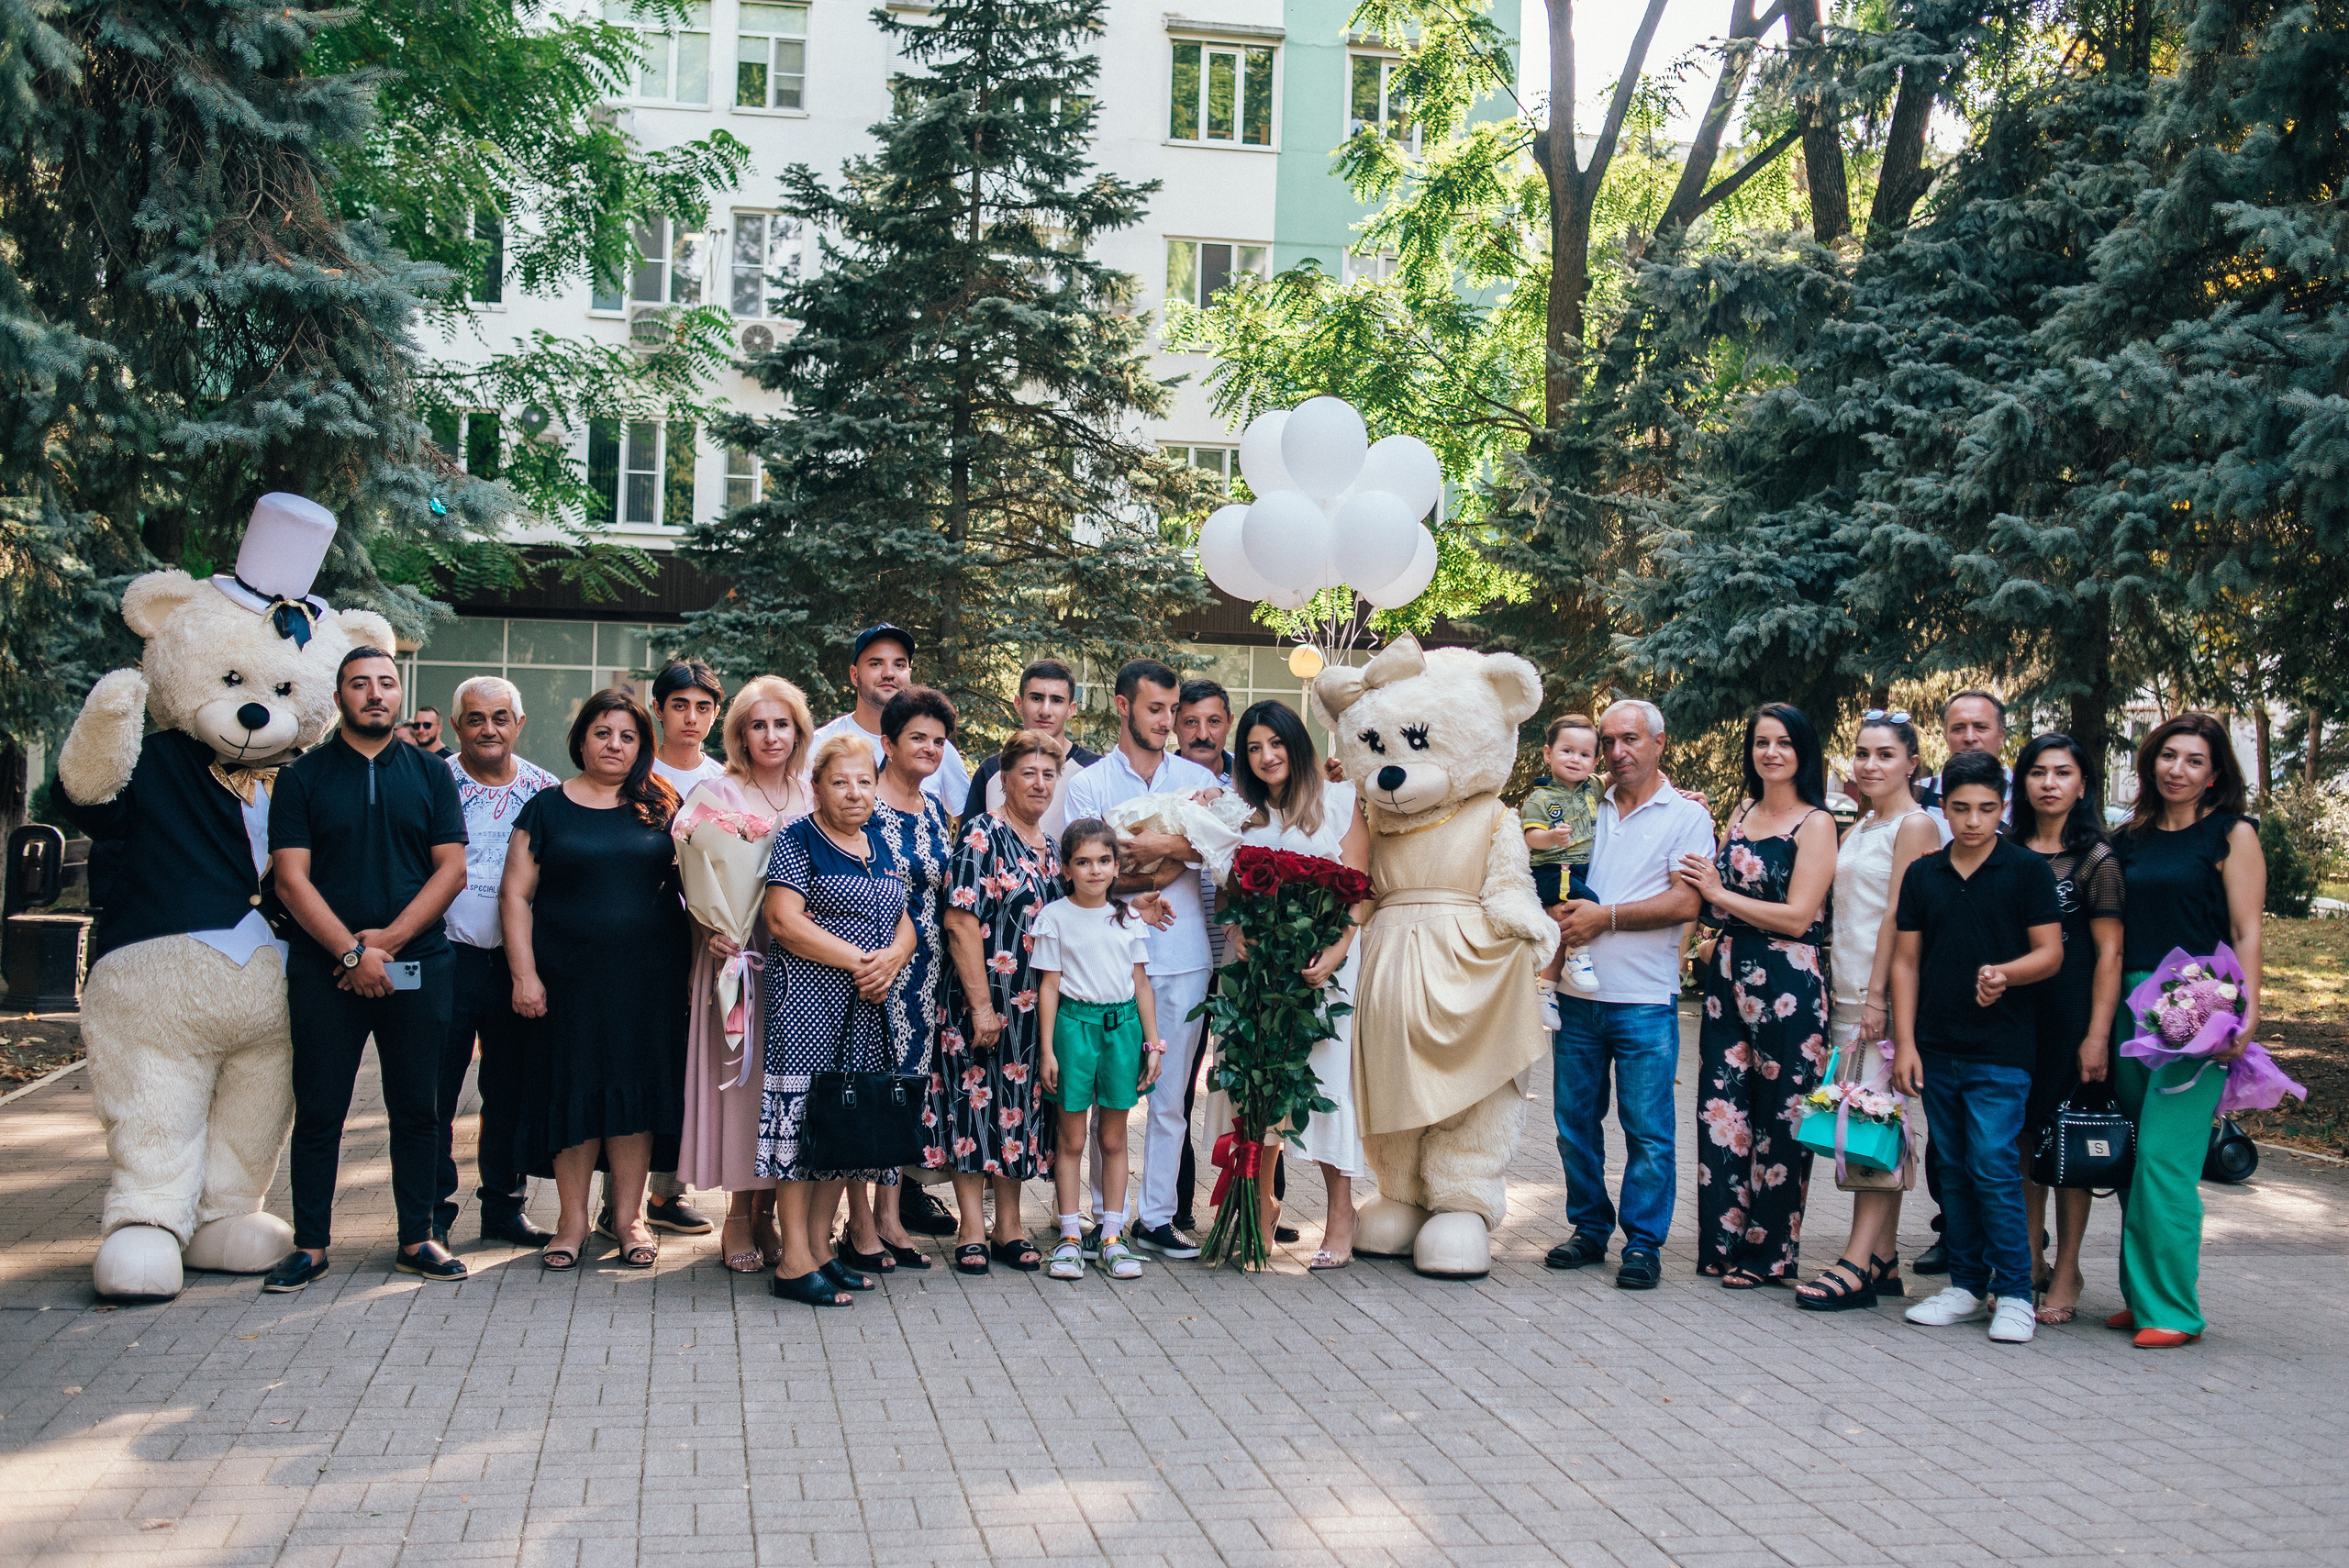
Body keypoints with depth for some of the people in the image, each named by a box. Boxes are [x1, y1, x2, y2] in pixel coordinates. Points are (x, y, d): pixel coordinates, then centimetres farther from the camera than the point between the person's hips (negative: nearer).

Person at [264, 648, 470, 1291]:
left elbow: (451, 868, 2)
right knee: (318, 1111, 3)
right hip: (324, 969, -1)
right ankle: (310, 1244, 12)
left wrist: (389, 938, -10)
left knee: (417, 1110, 5)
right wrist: (351, 952, -12)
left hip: (417, 967, 1)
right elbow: (291, 877, -3)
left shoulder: (430, 774, 9)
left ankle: (417, 1238, 14)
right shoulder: (302, 776, 5)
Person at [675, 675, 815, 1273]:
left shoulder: (813, 796, 12)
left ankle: (767, 1213, 12)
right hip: (738, 953, -3)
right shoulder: (716, 794, 2)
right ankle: (739, 1218, 6)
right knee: (741, 1071, -4)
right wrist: (712, 930, -19)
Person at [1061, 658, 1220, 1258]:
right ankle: (1108, 1216, 11)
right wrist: (1158, 878, -12)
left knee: (1170, 1096, 6)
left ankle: (1157, 1216, 13)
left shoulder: (1198, 778, 13)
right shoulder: (1088, 783, 6)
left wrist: (1166, 846, -16)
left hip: (1183, 957, 2)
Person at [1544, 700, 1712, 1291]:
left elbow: (1685, 903, -10)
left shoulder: (1686, 817, 0)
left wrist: (1604, 917, -13)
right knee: (1575, 1120, 8)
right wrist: (1563, 917, 1)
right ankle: (1589, 1229, 21)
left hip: (1644, 1001, -4)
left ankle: (1643, 1243, 9)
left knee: (1647, 1128, -1)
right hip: (1578, 994, 5)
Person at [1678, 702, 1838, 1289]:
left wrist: (1719, 893, -9)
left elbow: (1798, 916, -14)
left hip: (1786, 987, -6)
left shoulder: (1815, 823, -6)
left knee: (1779, 1118, 2)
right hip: (1729, 977, 6)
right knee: (1723, 1108, 5)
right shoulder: (1741, 813, 14)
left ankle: (1768, 1254, 11)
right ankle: (1726, 1241, 14)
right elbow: (1715, 903, 21)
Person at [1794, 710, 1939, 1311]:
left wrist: (1878, 996, -17)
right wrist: (1841, 993, 12)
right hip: (1848, 992, 8)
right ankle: (1884, 1260, 12)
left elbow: (1898, 914, -13)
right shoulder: (1859, 827, 18)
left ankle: (1858, 1263, -11)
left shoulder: (1915, 824, -7)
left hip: (1889, 994, -8)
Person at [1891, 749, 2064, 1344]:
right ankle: (1967, 1284, 21)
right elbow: (1906, 960, 9)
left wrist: (2006, 973, -23)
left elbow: (2051, 952, -2)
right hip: (1936, 1049, 4)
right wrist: (1904, 1042, 3)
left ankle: (2014, 1294, 3)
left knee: (1994, 1167, -8)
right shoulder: (1923, 874, 8)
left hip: (2000, 1050, -4)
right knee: (1954, 1171, 11)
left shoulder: (2027, 870, -1)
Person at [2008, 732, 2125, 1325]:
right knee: (2022, 1135, 7)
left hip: (2071, 1010, -4)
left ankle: (2066, 1274, 10)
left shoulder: (2095, 858, -2)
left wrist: (2097, 1034, -12)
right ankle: (2030, 1261, 19)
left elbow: (2109, 950, -6)